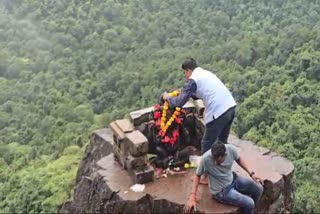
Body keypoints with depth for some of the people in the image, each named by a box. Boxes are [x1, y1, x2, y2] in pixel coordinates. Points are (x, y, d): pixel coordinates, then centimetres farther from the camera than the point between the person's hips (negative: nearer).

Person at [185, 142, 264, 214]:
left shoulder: (231, 149, -22)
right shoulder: (205, 158, -33)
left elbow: (238, 159, 2)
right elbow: (197, 175, -16)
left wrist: (251, 173, -1)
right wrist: (192, 196, -20)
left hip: (233, 179, 6)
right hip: (221, 191, -5)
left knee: (259, 189, 6)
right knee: (249, 203, -16)